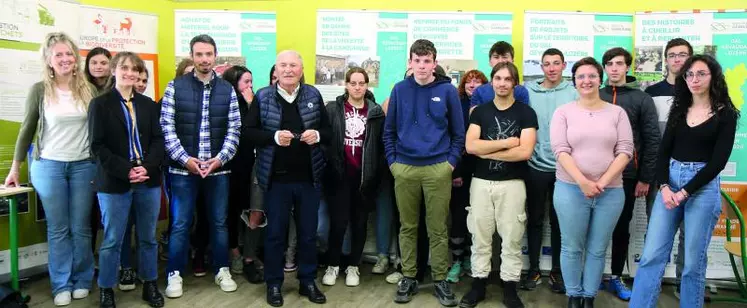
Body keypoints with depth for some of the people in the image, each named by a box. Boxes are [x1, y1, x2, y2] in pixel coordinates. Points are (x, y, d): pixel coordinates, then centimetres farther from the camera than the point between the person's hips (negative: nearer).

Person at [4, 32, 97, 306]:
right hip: (49, 166, -1)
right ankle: (61, 285, 18)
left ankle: (82, 280, 22)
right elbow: (27, 130, 4)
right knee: (57, 229, 7)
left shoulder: (89, 89, 0)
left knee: (81, 228, 8)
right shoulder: (39, 90, -3)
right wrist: (15, 168, 6)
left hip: (83, 166, 1)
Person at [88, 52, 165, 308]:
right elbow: (97, 146, -7)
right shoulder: (100, 104, 1)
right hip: (114, 182, -3)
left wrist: (147, 167, -13)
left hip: (148, 180, 3)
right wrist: (126, 171, -17)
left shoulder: (148, 104, 11)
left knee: (148, 237, 11)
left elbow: (158, 140, 4)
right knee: (112, 240, 5)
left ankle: (150, 285, 24)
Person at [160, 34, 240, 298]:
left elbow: (234, 129, 2)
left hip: (218, 168, 2)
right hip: (183, 168, -1)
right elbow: (167, 127, -4)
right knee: (180, 224, 6)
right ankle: (175, 274, 20)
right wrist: (184, 158, -13)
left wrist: (220, 158, -10)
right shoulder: (176, 87, 0)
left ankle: (222, 270, 27)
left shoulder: (227, 90, 4)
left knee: (219, 222, 12)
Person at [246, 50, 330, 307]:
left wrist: (317, 135, -14)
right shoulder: (262, 97, -1)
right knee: (275, 233, 8)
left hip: (309, 178, 2)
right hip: (276, 178, -2)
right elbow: (249, 132, -4)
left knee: (308, 232, 12)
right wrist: (274, 137, -19)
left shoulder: (314, 95, 4)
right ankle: (274, 284, 24)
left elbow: (328, 131, 7)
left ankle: (308, 282, 27)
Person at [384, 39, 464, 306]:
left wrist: (452, 161, -4)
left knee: (438, 229, 6)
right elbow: (389, 130, 8)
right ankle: (408, 278, 22)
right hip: (404, 169, 2)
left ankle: (440, 280, 18)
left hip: (438, 169, -1)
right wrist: (392, 161, 1)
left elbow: (458, 131, 3)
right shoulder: (400, 90, 4)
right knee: (408, 227, 10)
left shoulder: (448, 90, 0)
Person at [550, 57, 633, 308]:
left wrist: (603, 182, -12)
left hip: (610, 191, 1)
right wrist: (583, 182, -17)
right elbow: (560, 150, -7)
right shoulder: (563, 112, 3)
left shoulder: (617, 112, 7)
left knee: (597, 250, 10)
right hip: (570, 189, -1)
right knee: (572, 248, 7)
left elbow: (625, 150, 0)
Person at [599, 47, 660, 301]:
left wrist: (645, 178, -5)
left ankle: (616, 278, 25)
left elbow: (652, 141, -1)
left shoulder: (642, 99, 1)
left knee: (621, 229, 11)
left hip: (627, 177, 0)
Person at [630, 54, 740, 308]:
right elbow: (664, 151, 6)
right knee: (651, 256, -2)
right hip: (670, 183, 3)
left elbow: (718, 161, -8)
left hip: (703, 187, -3)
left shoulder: (726, 114, -1)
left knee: (693, 262, 4)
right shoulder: (679, 109, 11)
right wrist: (664, 186, -9)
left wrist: (685, 192, -13)